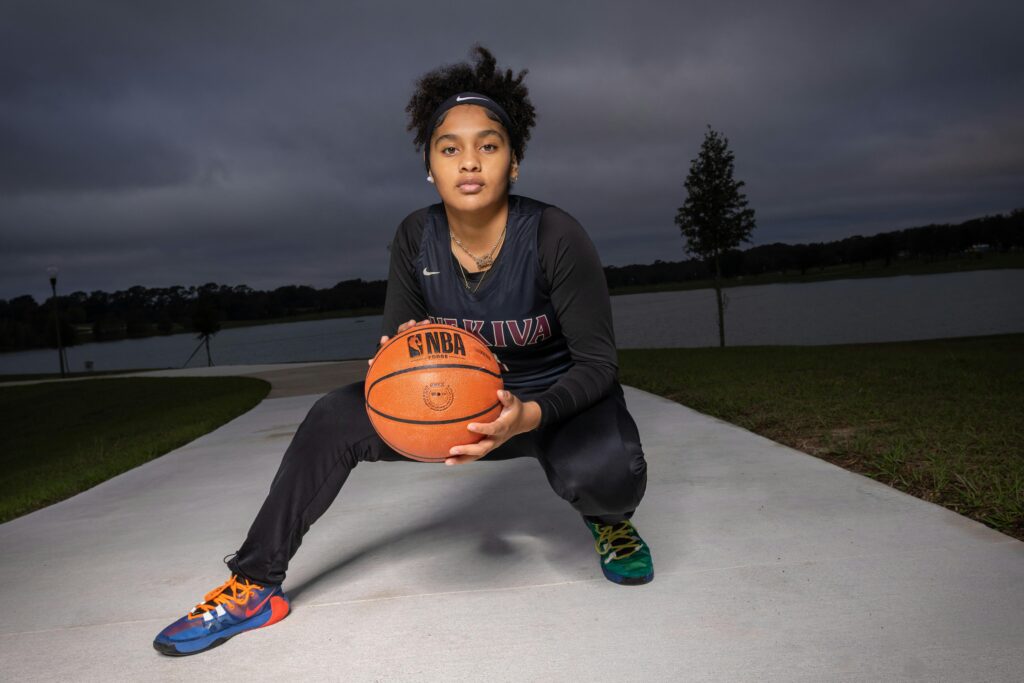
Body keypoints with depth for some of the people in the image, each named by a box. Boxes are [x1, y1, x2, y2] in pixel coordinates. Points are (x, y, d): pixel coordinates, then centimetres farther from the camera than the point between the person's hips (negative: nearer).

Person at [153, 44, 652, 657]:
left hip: (560, 398, -3)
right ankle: (255, 587, -3)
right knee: (336, 418, -15)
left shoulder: (555, 236, -24)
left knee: (602, 474, -37)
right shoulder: (416, 238, -11)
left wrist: (528, 416, -37)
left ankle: (609, 518, 4)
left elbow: (598, 362, -19)